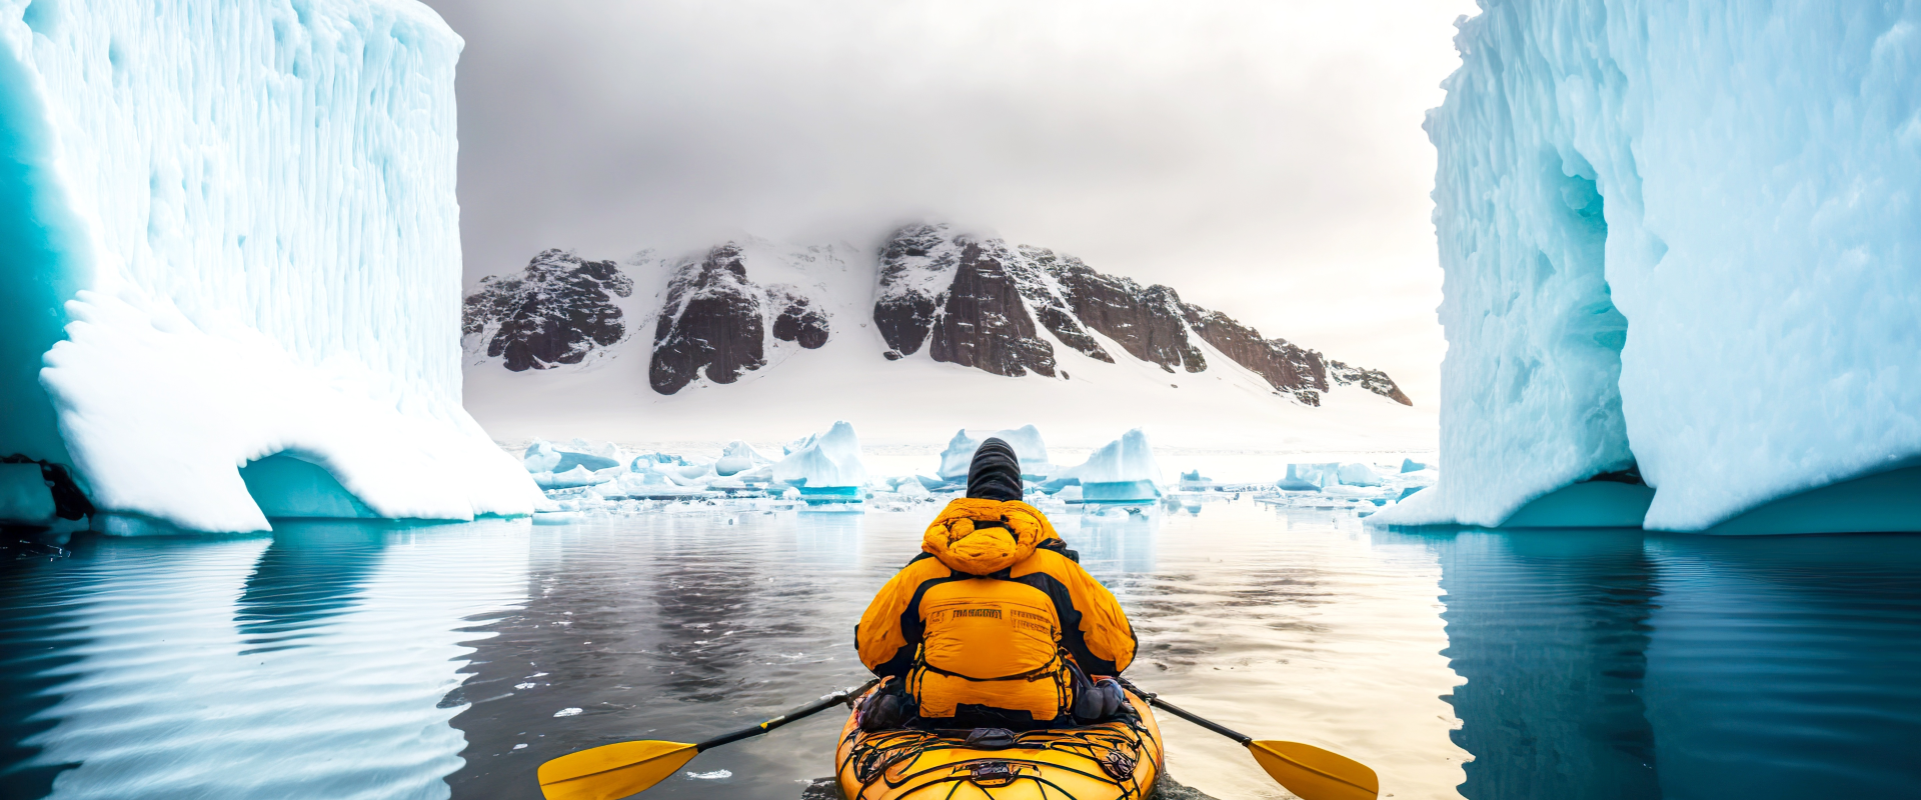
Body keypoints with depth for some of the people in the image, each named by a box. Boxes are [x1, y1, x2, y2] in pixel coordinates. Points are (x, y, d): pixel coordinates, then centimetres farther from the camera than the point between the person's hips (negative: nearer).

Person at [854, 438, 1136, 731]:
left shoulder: (921, 570, 1)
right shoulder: (1057, 565, -2)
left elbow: (873, 648, 10)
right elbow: (1117, 647, 5)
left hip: (936, 713, 0)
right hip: (1041, 716, 0)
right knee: (1106, 691, 30)